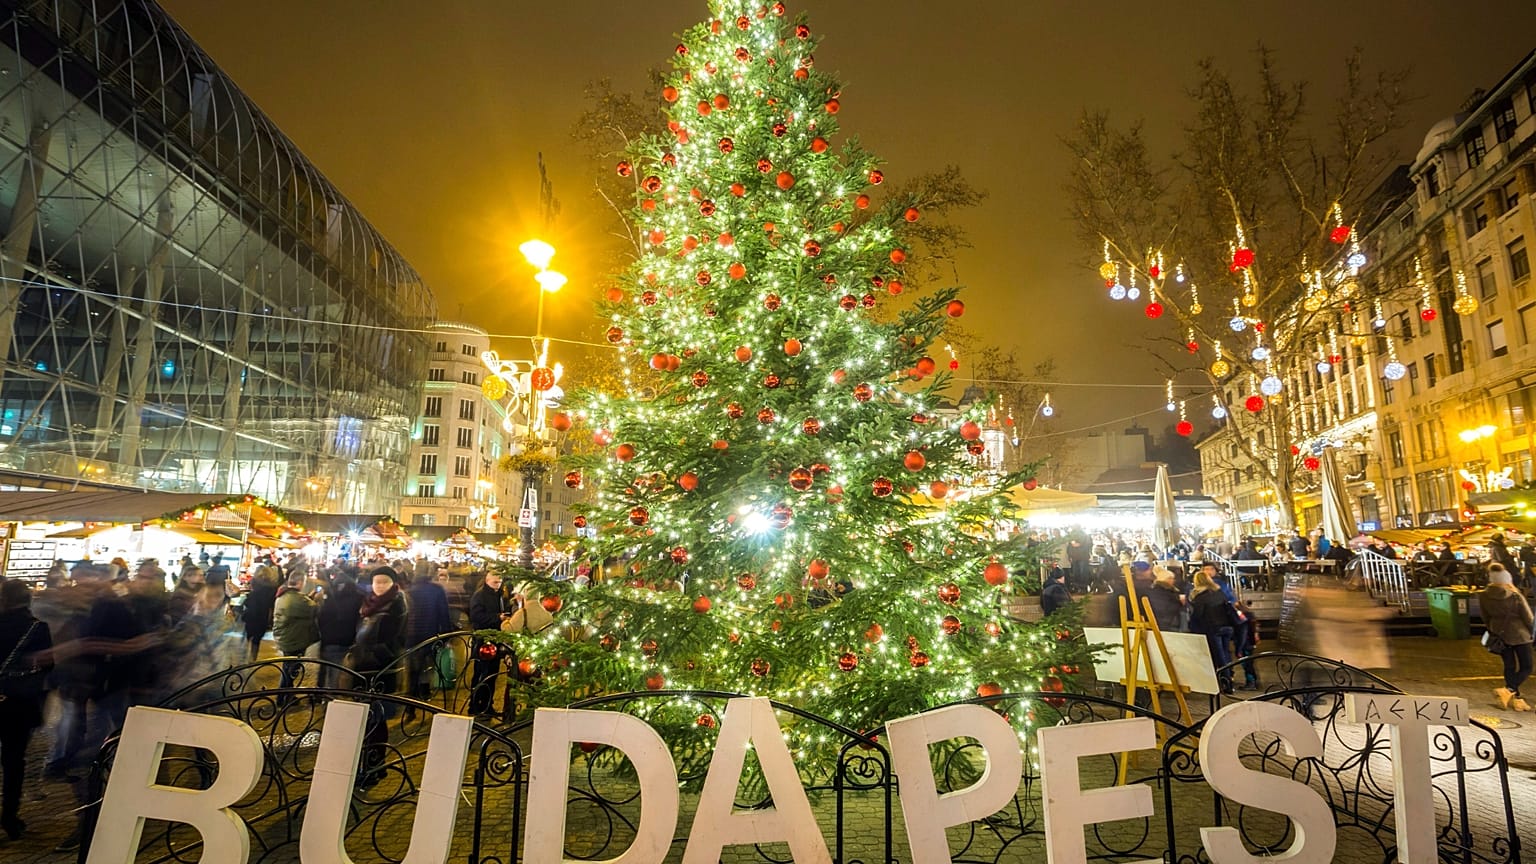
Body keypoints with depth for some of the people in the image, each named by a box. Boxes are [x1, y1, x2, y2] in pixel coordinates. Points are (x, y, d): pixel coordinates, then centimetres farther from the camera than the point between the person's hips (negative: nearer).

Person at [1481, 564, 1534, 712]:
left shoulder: (1484, 596, -8)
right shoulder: (1516, 596, -19)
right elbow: (1528, 617, -8)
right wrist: (1530, 633, 12)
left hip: (1499, 635, 4)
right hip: (1518, 635, -4)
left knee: (1509, 667, 13)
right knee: (1526, 668, 5)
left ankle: (1516, 698, 16)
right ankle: (1509, 690, -15)